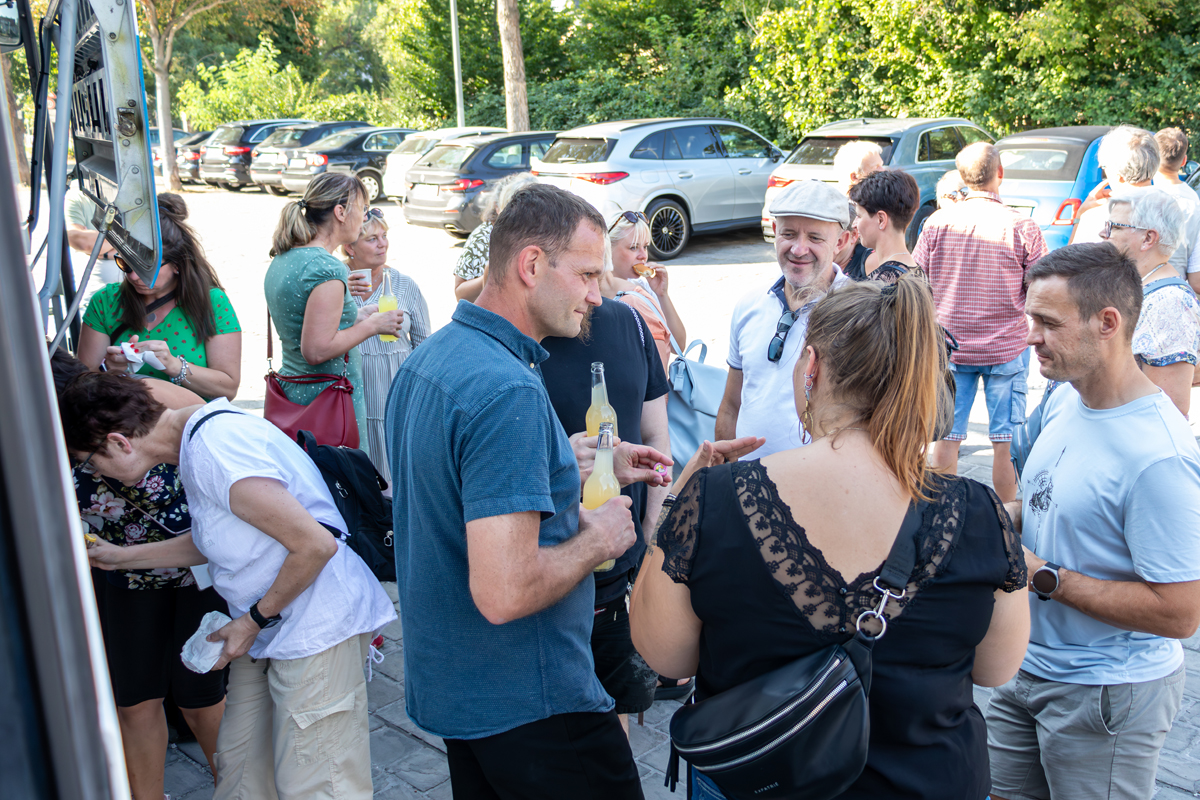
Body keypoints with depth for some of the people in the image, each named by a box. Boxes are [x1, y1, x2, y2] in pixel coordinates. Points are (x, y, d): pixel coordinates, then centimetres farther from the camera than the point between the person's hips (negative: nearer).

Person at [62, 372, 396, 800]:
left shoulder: (214, 453, -23)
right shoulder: (196, 438, 9)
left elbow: (315, 544, -25)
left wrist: (253, 620, -12)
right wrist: (124, 556, 25)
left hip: (318, 627, -10)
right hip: (271, 632, 10)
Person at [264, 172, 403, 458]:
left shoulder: (281, 260, 11)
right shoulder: (327, 268, -18)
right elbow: (316, 350, -22)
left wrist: (355, 317, 18)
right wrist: (371, 326, -11)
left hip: (291, 390, 10)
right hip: (328, 400, -9)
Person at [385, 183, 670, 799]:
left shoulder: (427, 359, 5)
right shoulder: (509, 392, -27)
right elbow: (504, 593, -33)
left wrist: (592, 469, 13)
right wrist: (596, 539, -15)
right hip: (530, 703, -9)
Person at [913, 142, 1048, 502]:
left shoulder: (937, 222, -6)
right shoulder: (1022, 227, -10)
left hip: (948, 347, 2)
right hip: (1006, 349, -1)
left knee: (946, 436, 10)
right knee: (1006, 440, 9)